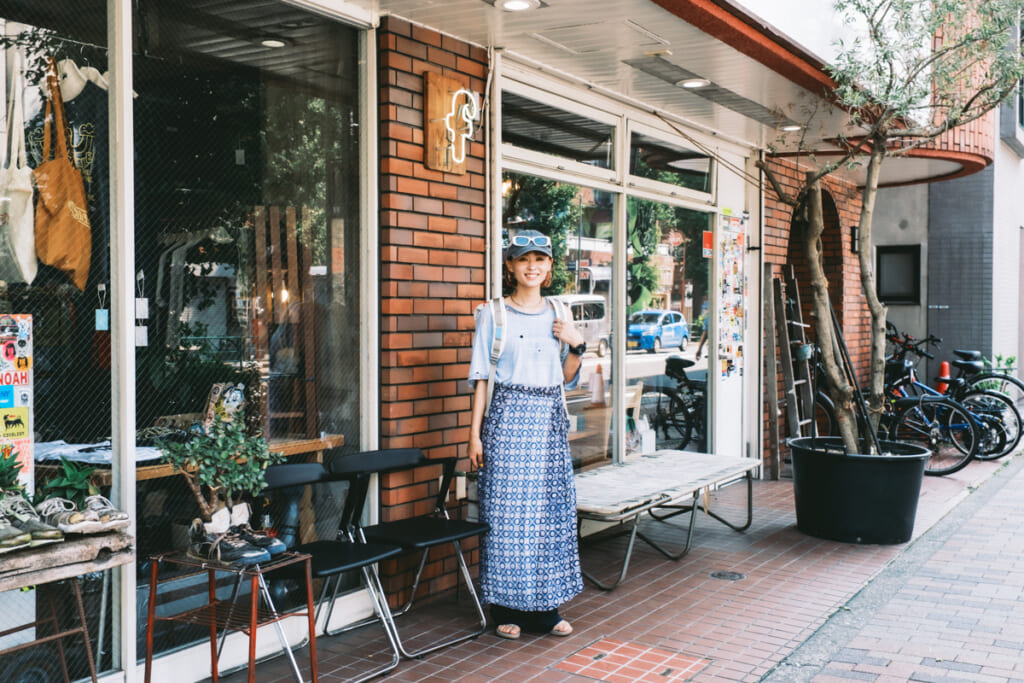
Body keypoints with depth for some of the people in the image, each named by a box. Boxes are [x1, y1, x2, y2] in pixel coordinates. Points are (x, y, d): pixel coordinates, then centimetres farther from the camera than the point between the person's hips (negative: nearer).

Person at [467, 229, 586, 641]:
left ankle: (545, 608, 17)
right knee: (506, 511, -2)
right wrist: (475, 433, -6)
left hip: (550, 420, 4)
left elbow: (566, 378, 15)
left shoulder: (558, 315, 11)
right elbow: (481, 377, -1)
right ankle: (506, 609, 11)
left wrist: (577, 346, -3)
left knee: (551, 509, 5)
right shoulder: (494, 315, 0)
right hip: (509, 417, -4)